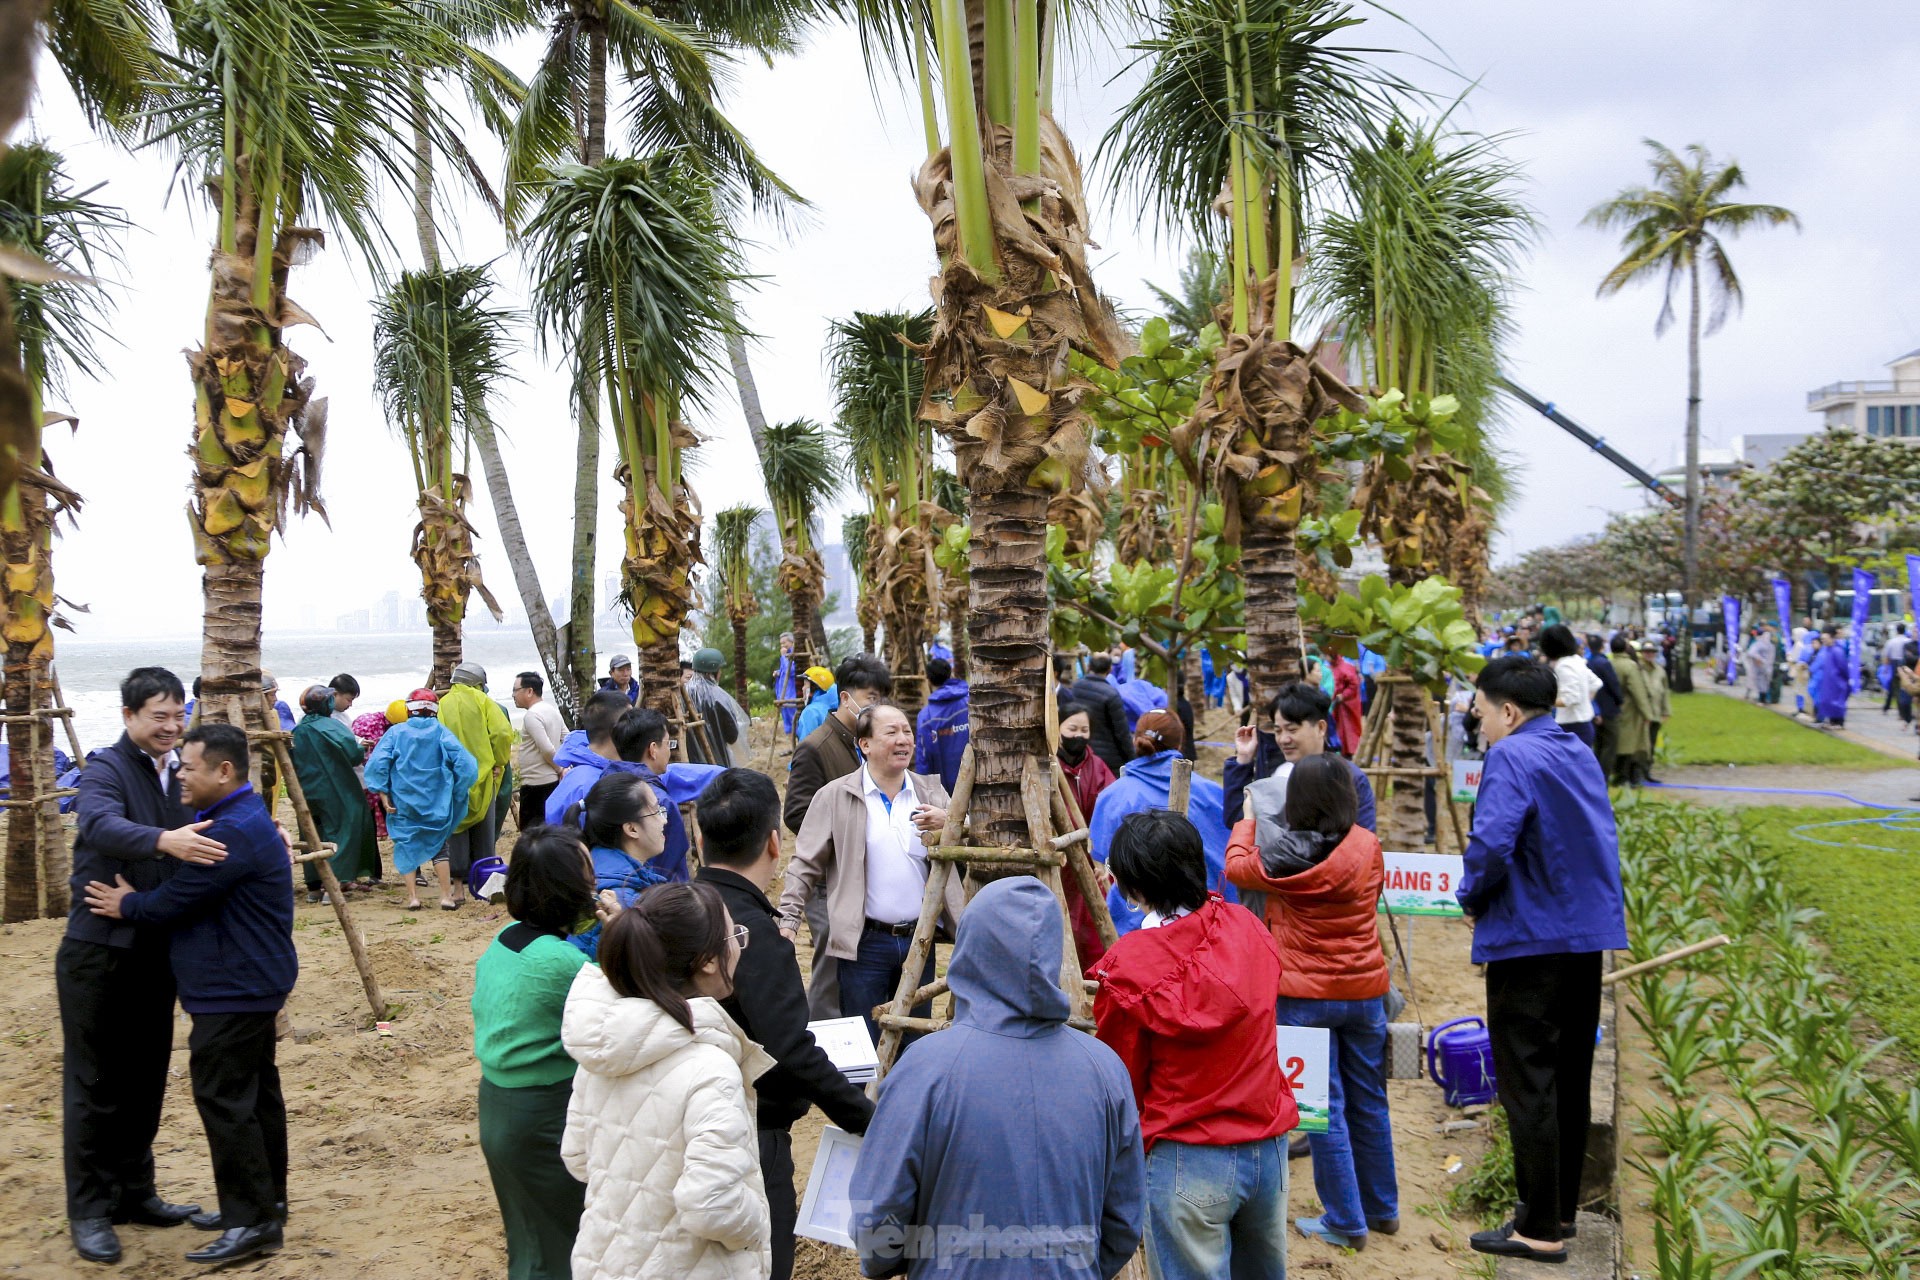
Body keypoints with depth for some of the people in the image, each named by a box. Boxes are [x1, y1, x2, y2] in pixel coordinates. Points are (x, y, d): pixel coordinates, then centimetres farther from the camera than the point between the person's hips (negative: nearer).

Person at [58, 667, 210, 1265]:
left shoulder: (179, 775, 9)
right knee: (95, 1082, 2)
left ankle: (134, 1193, 28)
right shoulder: (105, 770, -12)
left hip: (155, 952, 7)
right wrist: (164, 840, -50)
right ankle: (89, 1211, 13)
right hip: (99, 952, -6)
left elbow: (205, 840, 15)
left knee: (145, 1079, 15)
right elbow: (101, 825, -32)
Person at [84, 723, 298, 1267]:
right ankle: (264, 1202, 26)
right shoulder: (241, 819, 13)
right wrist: (138, 898, 12)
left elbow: (174, 901, -19)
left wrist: (125, 905, -2)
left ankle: (254, 1222, -1)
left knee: (224, 1098, -6)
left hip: (234, 988, -11)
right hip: (249, 982, 11)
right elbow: (193, 896, 20)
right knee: (254, 1092, 16)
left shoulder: (234, 832, -23)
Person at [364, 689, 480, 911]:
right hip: (436, 801, 1)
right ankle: (446, 896, 10)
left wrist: (383, 794, -4)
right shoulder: (440, 731, -4)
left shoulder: (396, 732, -2)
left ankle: (412, 896, 6)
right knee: (438, 845, 12)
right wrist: (457, 792, 1)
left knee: (406, 845, 10)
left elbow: (377, 763, -9)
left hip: (403, 802, 0)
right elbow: (464, 761, -11)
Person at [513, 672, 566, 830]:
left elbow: (547, 749, -22)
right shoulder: (552, 710, 12)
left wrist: (559, 768, -8)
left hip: (536, 784, -9)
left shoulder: (531, 715, -16)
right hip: (553, 780, 9)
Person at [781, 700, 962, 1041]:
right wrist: (787, 921, -11)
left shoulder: (931, 792, 7)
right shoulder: (835, 797, -2)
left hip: (919, 940, 4)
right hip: (865, 944, -3)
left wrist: (948, 824, -17)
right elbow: (805, 866, -1)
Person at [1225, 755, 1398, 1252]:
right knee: (1369, 1101, 16)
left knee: (1325, 1105, 3)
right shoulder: (1367, 846, -2)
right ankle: (1382, 1209, 30)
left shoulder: (1287, 853, -16)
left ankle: (1345, 1221, 9)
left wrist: (1247, 822, 18)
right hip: (1366, 990, 5)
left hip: (1306, 996, -5)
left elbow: (1237, 867, 2)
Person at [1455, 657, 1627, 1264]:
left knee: (1527, 1086, -1)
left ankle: (1539, 1229, 4)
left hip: (1529, 940, -9)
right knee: (1569, 1080, 17)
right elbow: (1597, 841, 17)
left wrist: (1471, 897, -7)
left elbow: (1491, 844, -26)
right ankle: (1562, 1208, 28)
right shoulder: (1580, 754, 11)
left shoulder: (1511, 757, -15)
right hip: (1589, 933, 9)